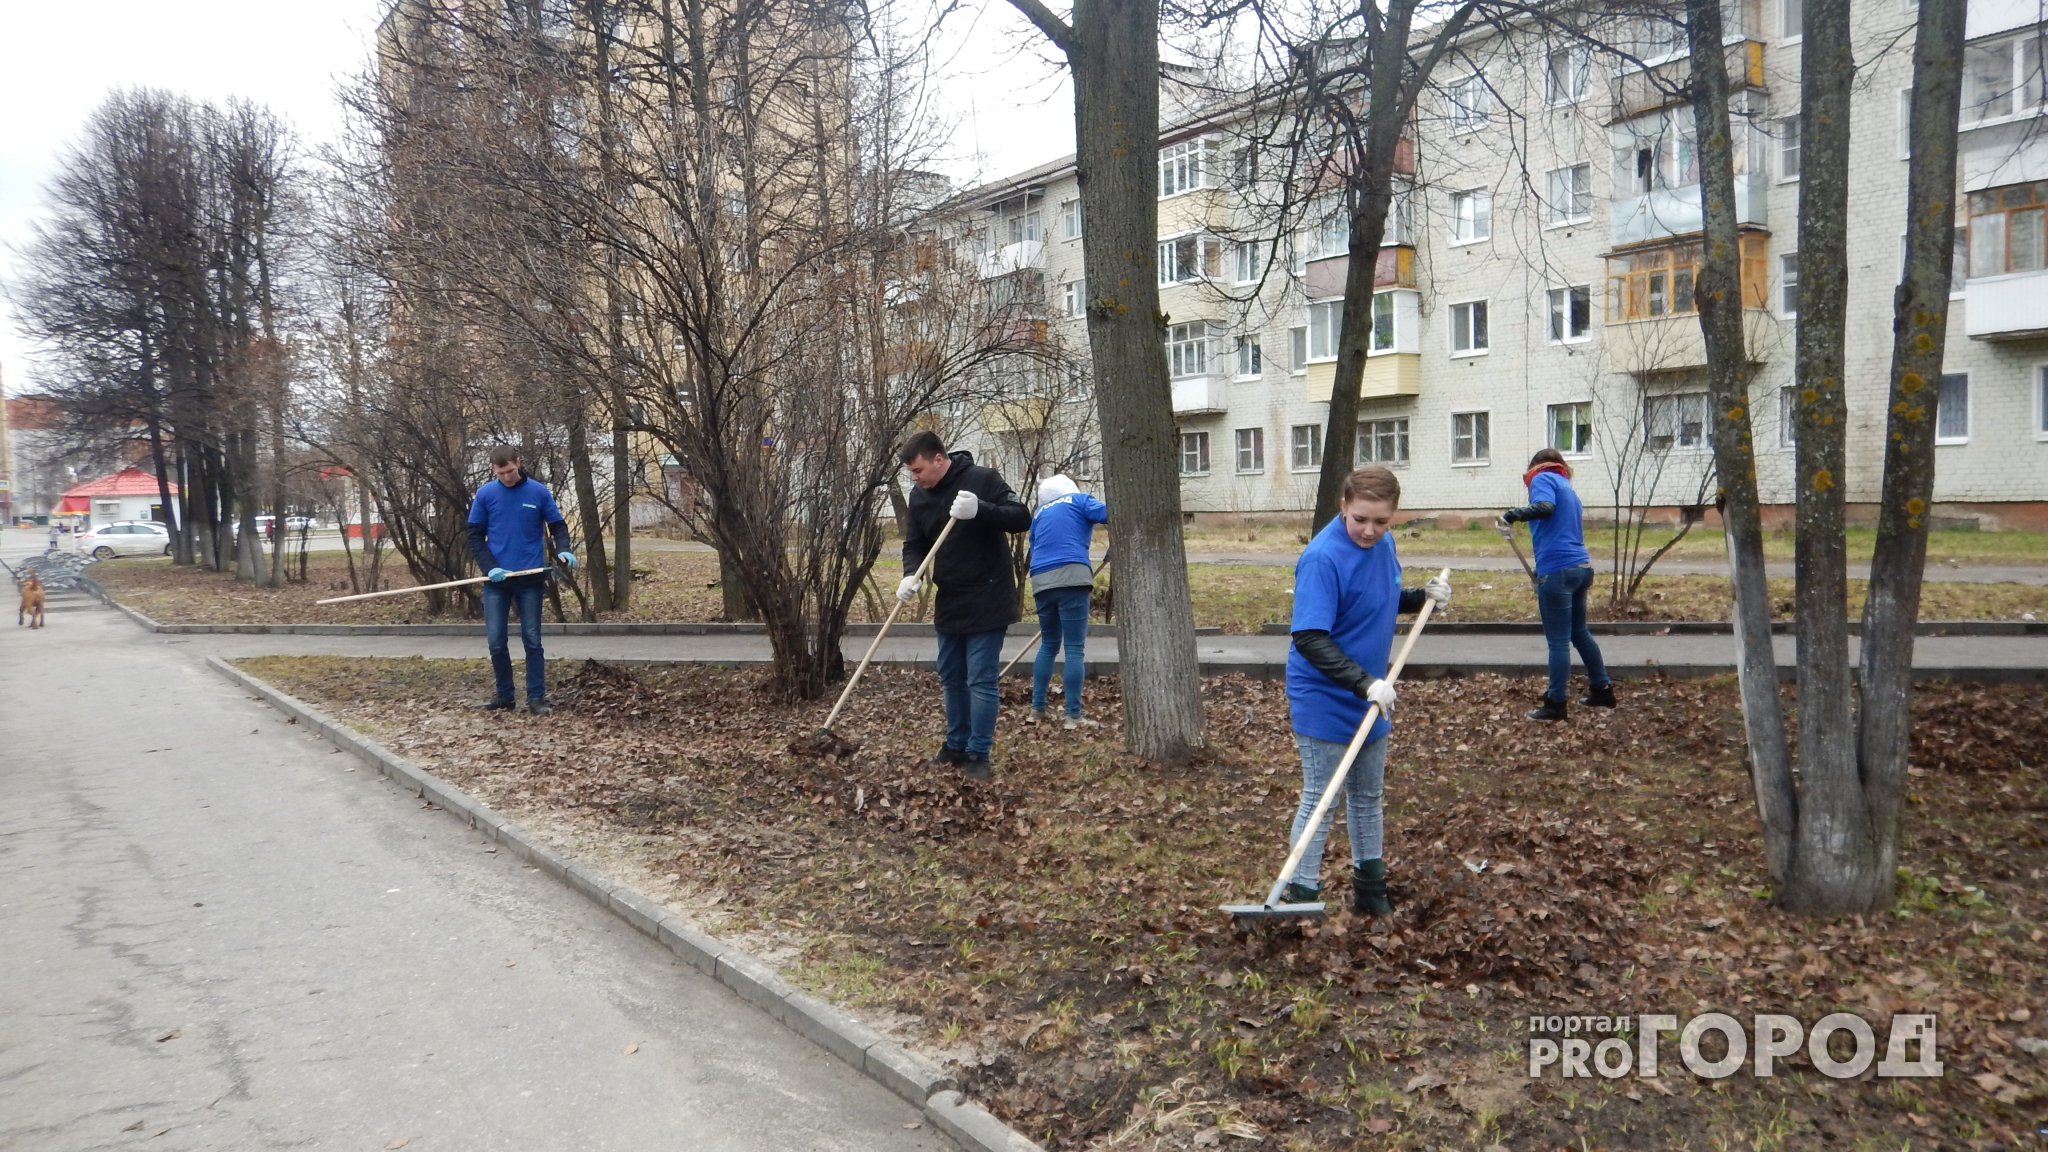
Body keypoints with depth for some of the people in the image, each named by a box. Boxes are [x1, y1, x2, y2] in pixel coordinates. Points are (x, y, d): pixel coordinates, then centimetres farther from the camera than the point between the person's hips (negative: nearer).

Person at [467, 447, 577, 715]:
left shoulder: (539, 492, -1)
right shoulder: (484, 494, 1)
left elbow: (558, 525, 5)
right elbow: (475, 536, 3)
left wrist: (564, 550, -16)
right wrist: (489, 567, -11)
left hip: (531, 578, -1)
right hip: (496, 580, 1)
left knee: (532, 640, 2)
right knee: (495, 641, 3)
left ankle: (536, 697, 6)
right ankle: (504, 694, 18)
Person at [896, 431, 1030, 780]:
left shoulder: (982, 479, -13)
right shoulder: (919, 496, 4)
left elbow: (1022, 518, -18)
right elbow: (914, 544, 8)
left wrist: (980, 509, -34)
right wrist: (910, 576, -14)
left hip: (987, 603, -7)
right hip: (948, 603, 7)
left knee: (981, 681, -6)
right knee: (951, 679, 15)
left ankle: (978, 755, 2)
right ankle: (957, 746, 27)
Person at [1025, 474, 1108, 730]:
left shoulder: (1038, 514, 27)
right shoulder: (1078, 499, 12)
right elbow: (1109, 514, -6)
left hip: (1041, 581, 5)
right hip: (1071, 576, -5)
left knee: (1048, 644, 19)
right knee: (1075, 648, -2)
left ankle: (1037, 709, 19)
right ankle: (1073, 716, -3)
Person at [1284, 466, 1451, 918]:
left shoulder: (1383, 544, -1)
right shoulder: (1322, 558, -25)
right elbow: (1309, 639, -30)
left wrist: (1422, 596, 0)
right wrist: (1365, 683, -35)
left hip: (1370, 694, 8)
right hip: (1325, 702, -8)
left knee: (1368, 796, 20)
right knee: (1319, 801, -1)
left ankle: (1370, 888, 36)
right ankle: (1301, 897, 9)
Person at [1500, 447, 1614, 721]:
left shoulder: (1543, 478, -2)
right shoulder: (1566, 487, 23)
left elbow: (1544, 506, -23)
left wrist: (1512, 514, -16)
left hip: (1556, 570, -9)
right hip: (1581, 566, 9)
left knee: (1558, 641, -2)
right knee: (1580, 632, 23)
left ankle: (1556, 705, 4)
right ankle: (1602, 689, 32)